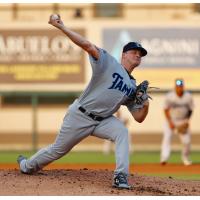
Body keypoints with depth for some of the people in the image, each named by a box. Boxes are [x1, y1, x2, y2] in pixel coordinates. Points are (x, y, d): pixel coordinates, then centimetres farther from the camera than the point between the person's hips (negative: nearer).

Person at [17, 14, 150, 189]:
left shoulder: (133, 87, 7)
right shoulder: (109, 63, -11)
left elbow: (139, 118, 7)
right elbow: (87, 45, -23)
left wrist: (145, 105, -15)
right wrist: (61, 27, -34)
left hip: (103, 120, 4)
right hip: (80, 116, -4)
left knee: (122, 132, -26)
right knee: (58, 150, 10)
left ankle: (121, 177, -29)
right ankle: (28, 165, 38)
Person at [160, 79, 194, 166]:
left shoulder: (188, 96, -7)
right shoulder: (169, 96, -13)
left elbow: (190, 110, 4)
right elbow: (166, 110, -8)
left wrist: (187, 121, -8)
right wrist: (170, 122, -16)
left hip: (183, 122, 2)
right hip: (171, 120, -2)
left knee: (186, 140, -3)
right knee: (167, 137, -20)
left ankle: (185, 158, 20)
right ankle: (164, 158, -30)